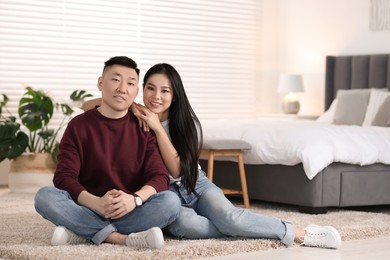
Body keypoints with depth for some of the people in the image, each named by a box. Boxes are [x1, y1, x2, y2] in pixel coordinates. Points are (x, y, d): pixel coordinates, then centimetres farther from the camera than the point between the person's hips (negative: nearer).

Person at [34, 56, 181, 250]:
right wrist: (96, 203, -30)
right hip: (89, 210, 0)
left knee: (171, 201, -28)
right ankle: (124, 238, -32)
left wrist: (134, 199, -29)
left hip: (131, 212, 1)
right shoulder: (79, 126, 0)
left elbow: (159, 177, -6)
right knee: (45, 196, -27)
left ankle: (84, 234, -27)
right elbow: (64, 177, -10)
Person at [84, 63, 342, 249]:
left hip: (194, 185, 1)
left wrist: (157, 128, -25)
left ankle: (300, 233, -27)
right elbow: (88, 106, -8)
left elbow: (177, 169, -15)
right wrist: (128, 106, -21)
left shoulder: (187, 121, -7)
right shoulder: (135, 120, -6)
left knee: (226, 215, -32)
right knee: (182, 223, -39)